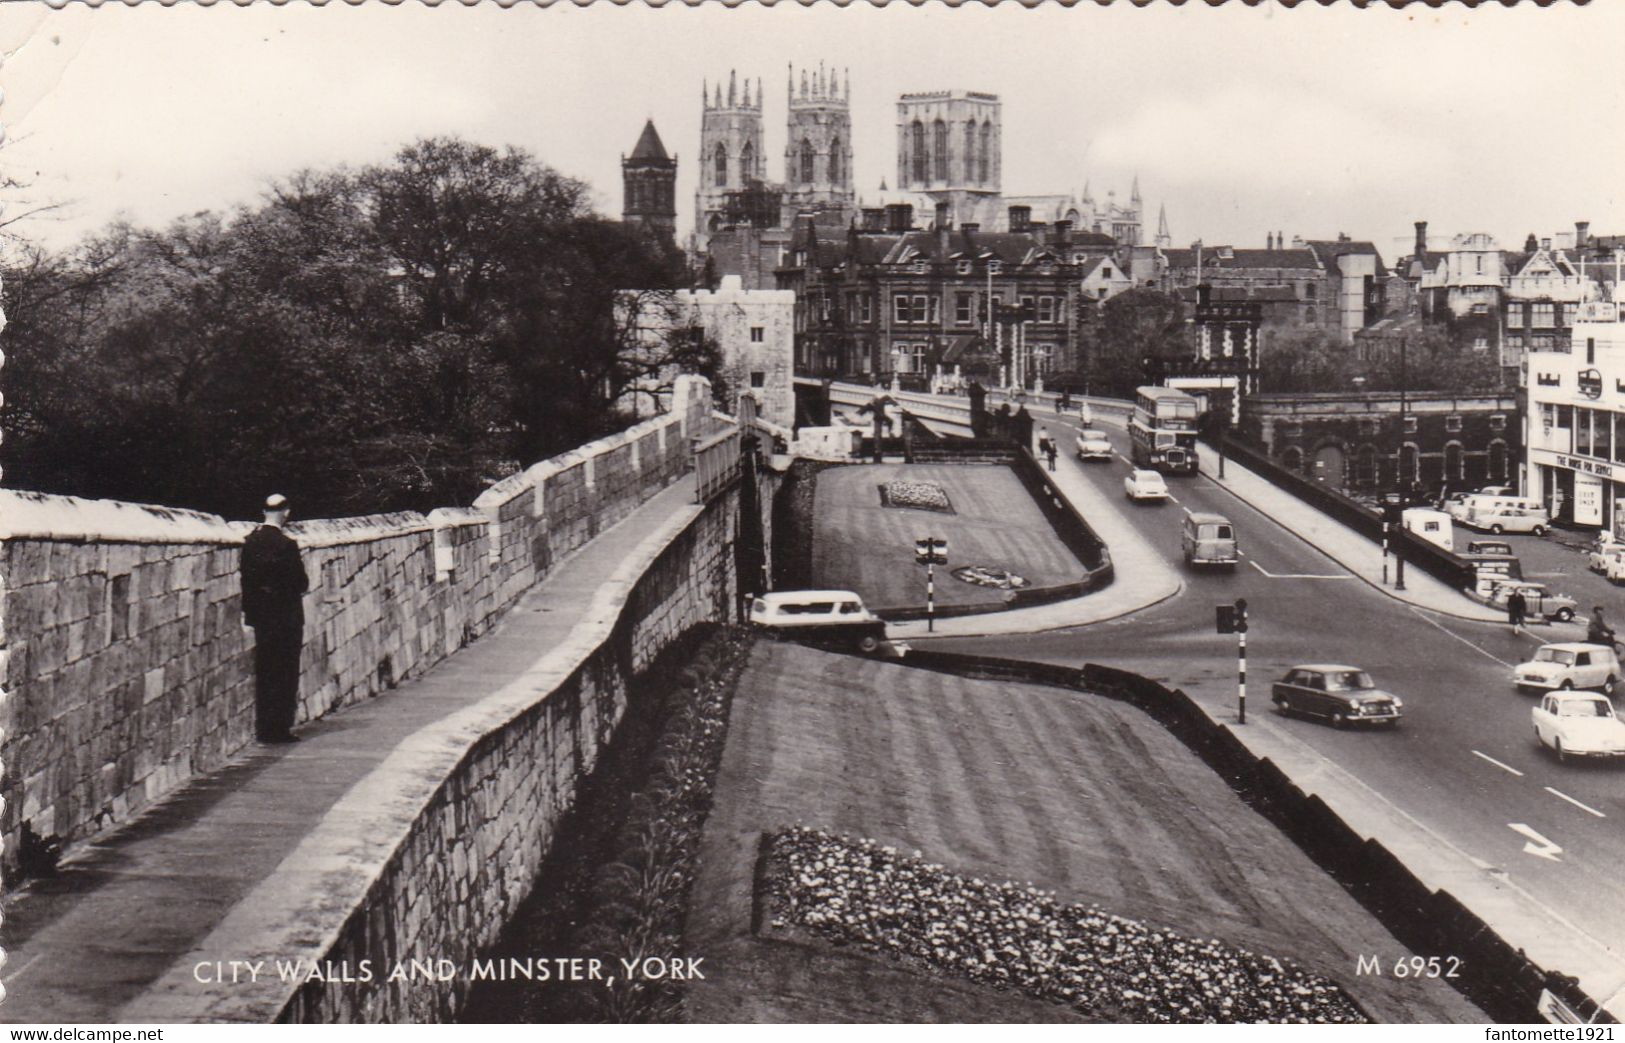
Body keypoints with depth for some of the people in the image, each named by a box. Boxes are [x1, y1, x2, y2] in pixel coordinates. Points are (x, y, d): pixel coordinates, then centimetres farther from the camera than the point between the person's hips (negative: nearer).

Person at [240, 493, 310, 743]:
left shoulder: (250, 541, 2)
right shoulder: (286, 545, -16)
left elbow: (246, 578, 6)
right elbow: (300, 582, -14)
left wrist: (248, 608, 12)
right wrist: (301, 586, 9)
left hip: (259, 613, 6)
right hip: (285, 615, -6)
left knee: (263, 673, 13)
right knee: (285, 673, 2)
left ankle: (263, 727, 17)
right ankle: (280, 728, 2)